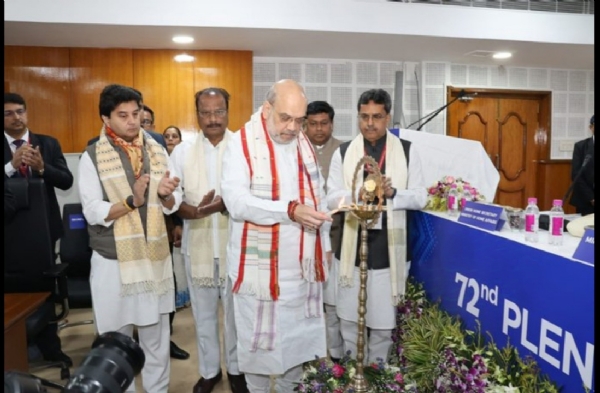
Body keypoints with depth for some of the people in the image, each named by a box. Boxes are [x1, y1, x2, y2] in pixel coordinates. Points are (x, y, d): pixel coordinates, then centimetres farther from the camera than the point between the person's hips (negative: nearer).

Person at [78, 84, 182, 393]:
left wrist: (166, 194, -18)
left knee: (157, 339, 15)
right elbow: (92, 212, -11)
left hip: (155, 257, 3)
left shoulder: (157, 151, 4)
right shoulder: (92, 157, -5)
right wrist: (131, 200, -25)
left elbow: (173, 205, 3)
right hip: (112, 260, -2)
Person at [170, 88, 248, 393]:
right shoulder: (182, 152, 2)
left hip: (235, 245, -2)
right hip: (198, 245, 2)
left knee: (235, 311, 13)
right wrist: (196, 211, -23)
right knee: (203, 312, 16)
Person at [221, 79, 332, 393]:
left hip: (302, 262, 6)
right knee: (259, 338, 9)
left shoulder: (304, 143, 8)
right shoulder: (242, 143, -11)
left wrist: (324, 243, 11)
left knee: (298, 334, 18)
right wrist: (290, 210, -30)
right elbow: (236, 200, -23)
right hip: (260, 264, -5)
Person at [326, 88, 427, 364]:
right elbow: (332, 198, -3)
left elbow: (420, 197, 0)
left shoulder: (407, 150, 2)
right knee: (349, 319, 14)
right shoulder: (343, 152, 3)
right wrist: (361, 190, -22)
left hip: (389, 248, -1)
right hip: (353, 246, 1)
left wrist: (392, 192, -19)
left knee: (384, 322, 11)